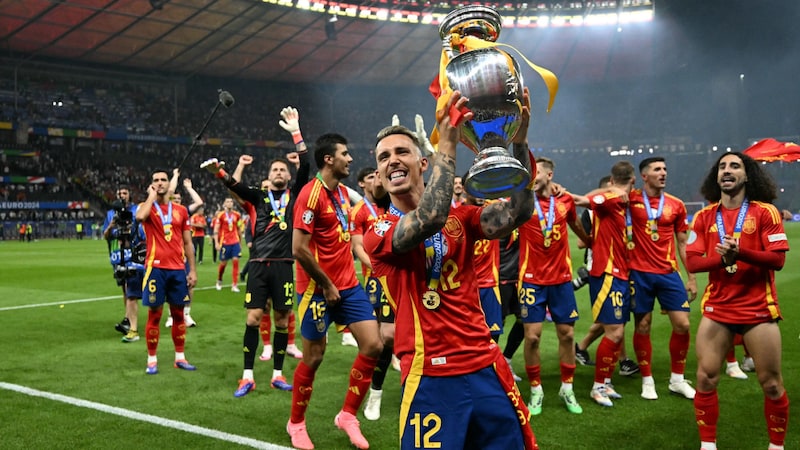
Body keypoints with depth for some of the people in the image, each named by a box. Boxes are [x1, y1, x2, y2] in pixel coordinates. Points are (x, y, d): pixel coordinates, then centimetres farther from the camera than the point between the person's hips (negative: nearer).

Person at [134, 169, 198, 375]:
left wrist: (192, 270, 7)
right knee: (155, 314, 1)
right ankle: (151, 359, 12)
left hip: (178, 269, 3)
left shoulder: (181, 211, 11)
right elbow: (140, 216, -25)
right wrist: (152, 195, -10)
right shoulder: (146, 207, 2)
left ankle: (180, 357, 19)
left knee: (178, 313, 9)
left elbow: (187, 243, 12)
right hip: (156, 268, -3)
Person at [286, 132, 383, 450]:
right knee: (313, 357, 4)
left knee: (373, 346, 1)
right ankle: (296, 424, 25)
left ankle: (348, 415, 17)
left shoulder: (343, 192, 10)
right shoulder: (311, 194, -16)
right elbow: (299, 249, -20)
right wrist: (326, 285, -14)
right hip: (318, 289, -8)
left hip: (348, 284, 8)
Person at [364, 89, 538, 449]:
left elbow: (517, 213, -10)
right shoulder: (378, 234, -5)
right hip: (430, 379, -4)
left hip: (485, 368, 4)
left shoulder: (459, 218, 8)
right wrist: (447, 140, -26)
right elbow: (430, 220, -26)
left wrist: (519, 140, -20)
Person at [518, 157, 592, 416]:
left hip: (561, 279, 2)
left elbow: (575, 225, 23)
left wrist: (590, 241, 39)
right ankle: (536, 391, 15)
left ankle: (567, 389, 24)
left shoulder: (566, 200, 2)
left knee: (567, 334, 8)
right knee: (532, 336, -3)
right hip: (532, 280, -2)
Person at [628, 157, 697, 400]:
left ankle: (677, 380, 19)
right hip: (640, 273, -2)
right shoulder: (632, 199, -2)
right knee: (642, 326, 4)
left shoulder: (676, 205, 5)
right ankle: (647, 381, 18)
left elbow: (682, 243, 11)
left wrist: (692, 277, 9)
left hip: (669, 273, 3)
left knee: (682, 325, 1)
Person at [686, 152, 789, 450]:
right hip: (717, 309, 2)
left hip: (758, 309, -2)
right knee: (706, 378, 1)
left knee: (771, 383, 4)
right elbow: (692, 261, 0)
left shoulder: (765, 212, -4)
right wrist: (721, 257, -19)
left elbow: (778, 259, -10)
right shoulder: (704, 217, 5)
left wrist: (740, 252, -26)